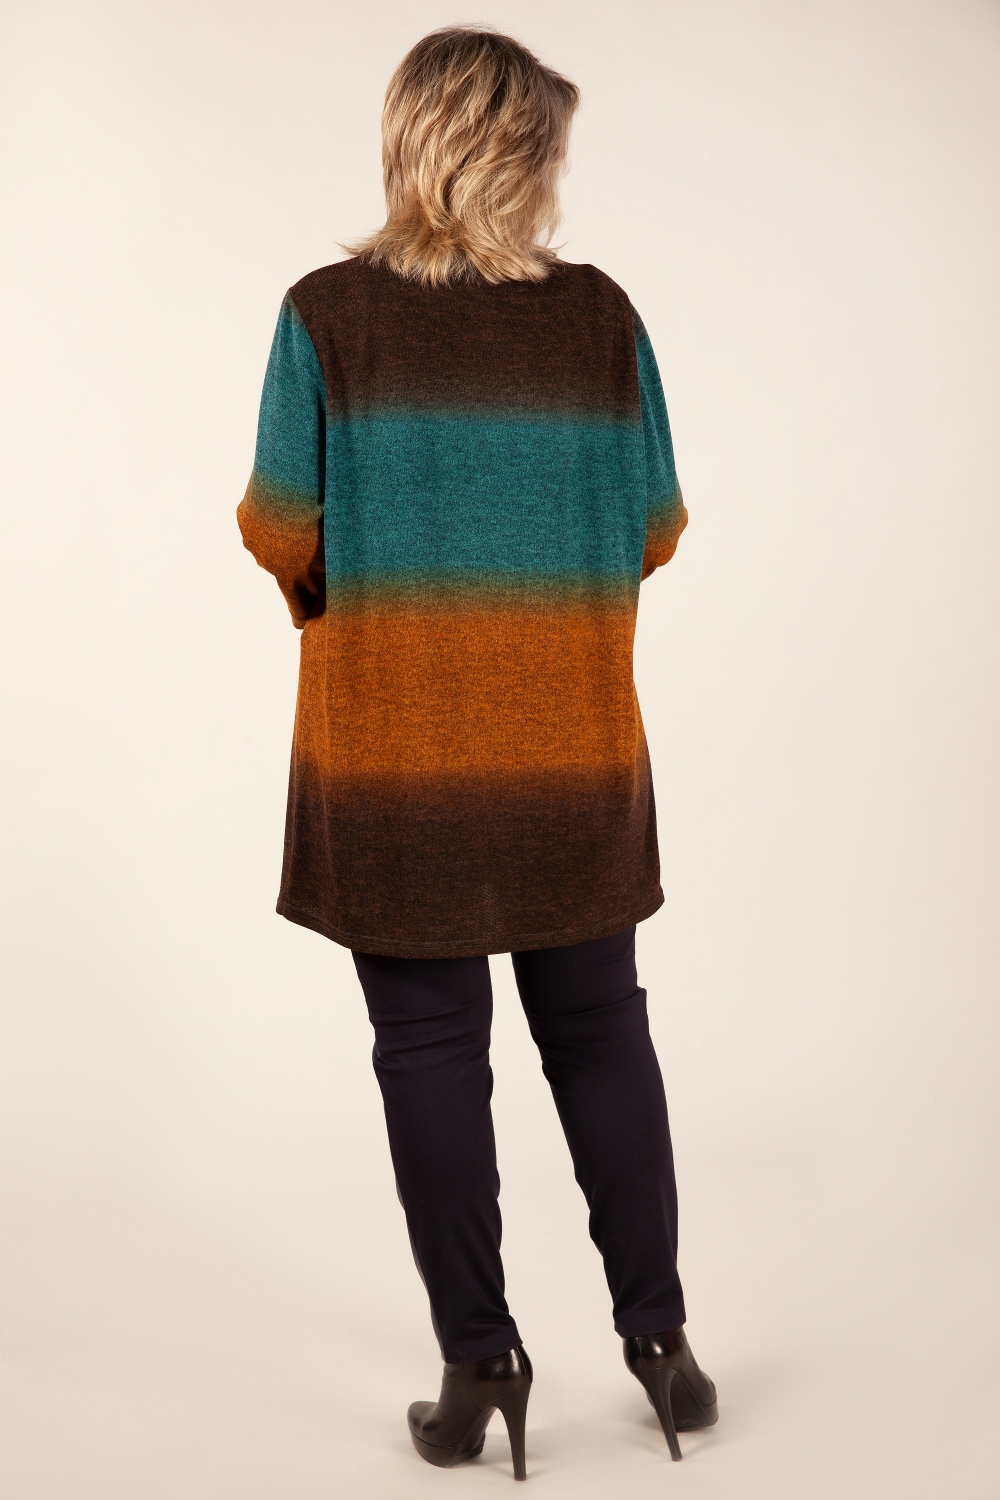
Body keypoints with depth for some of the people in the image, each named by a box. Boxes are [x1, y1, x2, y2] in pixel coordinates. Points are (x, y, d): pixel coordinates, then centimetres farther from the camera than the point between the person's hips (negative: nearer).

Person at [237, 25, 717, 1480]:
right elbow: (654, 531, 1)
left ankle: (482, 1365, 18)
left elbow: (284, 536, -6)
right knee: (600, 1030, 16)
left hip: (393, 753, -1)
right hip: (576, 748, 2)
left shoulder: (328, 316, -6)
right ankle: (658, 1334, 25)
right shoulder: (601, 316, -3)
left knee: (430, 1047, 9)